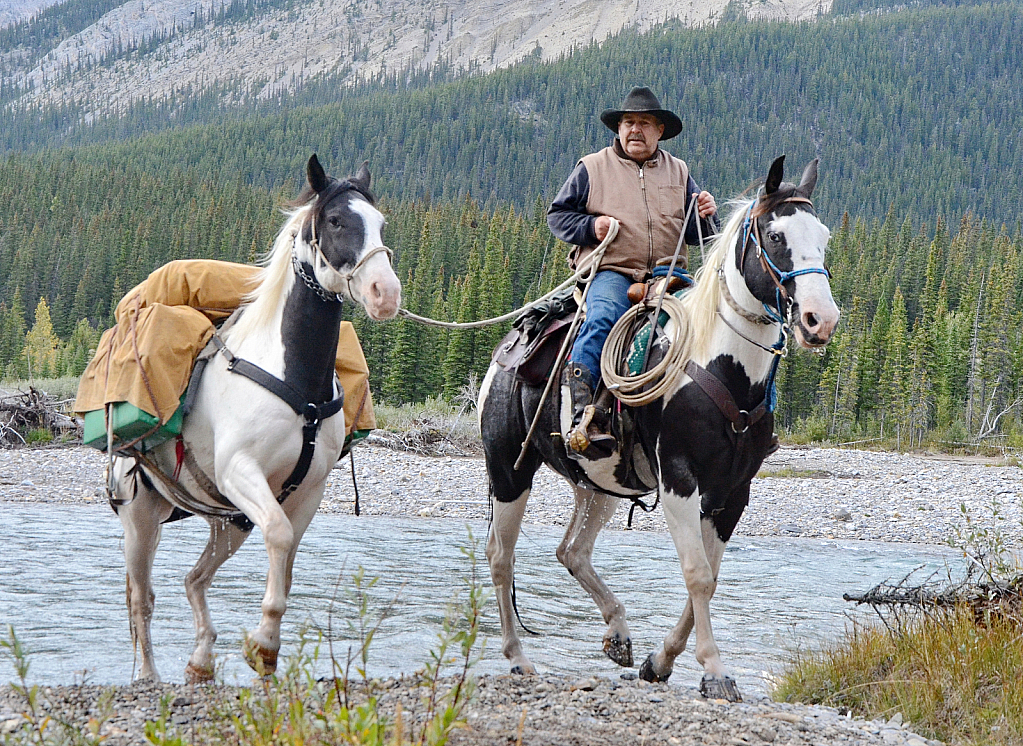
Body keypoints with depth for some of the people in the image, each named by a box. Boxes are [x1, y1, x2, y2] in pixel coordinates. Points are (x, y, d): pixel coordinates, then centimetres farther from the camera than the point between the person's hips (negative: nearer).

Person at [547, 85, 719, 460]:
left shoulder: (678, 172, 20)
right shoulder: (592, 168, 11)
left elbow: (696, 234, 25)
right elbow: (558, 214, 13)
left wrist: (705, 216, 1)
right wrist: (589, 227, -6)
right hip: (610, 271, -3)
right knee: (602, 318, -35)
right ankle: (582, 408, -44)